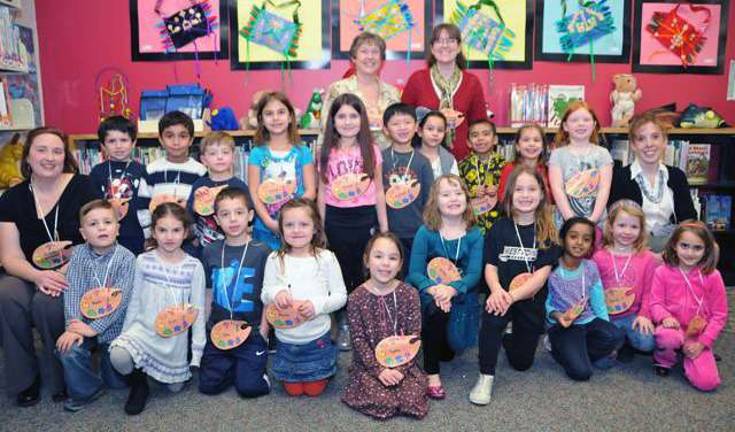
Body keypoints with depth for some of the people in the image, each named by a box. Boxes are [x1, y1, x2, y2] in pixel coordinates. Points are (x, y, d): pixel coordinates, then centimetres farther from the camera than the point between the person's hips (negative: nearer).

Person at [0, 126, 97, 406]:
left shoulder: (82, 187, -5)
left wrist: (65, 273, -24)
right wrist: (39, 276, -23)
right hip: (30, 275, 3)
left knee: (47, 303, -31)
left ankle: (64, 379, -5)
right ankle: (24, 379, -5)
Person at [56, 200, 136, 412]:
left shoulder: (126, 258, -13)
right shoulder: (79, 254, -2)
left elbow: (121, 298, -17)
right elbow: (72, 291, -9)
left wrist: (94, 328, -21)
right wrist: (73, 325, -21)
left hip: (114, 326, -2)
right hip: (84, 323, 2)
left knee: (117, 381, 3)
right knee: (68, 349, -25)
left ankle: (106, 358, 38)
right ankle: (85, 390, 3)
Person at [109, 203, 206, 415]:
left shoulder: (193, 266, -9)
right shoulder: (143, 261, -6)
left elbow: (198, 310, -5)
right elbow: (135, 302, 3)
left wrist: (197, 350, -4)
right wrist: (125, 334, 6)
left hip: (176, 337, 0)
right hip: (144, 328, 0)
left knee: (175, 387, 4)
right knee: (118, 355, -28)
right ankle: (139, 383, 4)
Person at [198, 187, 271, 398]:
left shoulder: (261, 252, -7)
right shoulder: (210, 251, 2)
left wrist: (263, 331, -9)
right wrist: (204, 324, 4)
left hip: (251, 332, -3)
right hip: (217, 331, 3)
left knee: (249, 387, -11)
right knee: (208, 386, -2)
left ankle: (256, 365, 19)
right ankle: (232, 365, 24)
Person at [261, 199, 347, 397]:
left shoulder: (326, 258, -10)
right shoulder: (275, 259, -6)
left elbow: (341, 296, -6)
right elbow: (265, 295, 0)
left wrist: (318, 305, -23)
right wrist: (275, 293, -23)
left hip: (317, 337, -1)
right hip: (286, 339, 2)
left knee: (314, 390, 11)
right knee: (293, 390, 13)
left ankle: (327, 367, 39)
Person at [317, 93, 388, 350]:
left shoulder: (372, 151, 0)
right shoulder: (326, 153, 1)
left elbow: (378, 192, 4)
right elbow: (322, 193, 5)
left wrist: (384, 228, 3)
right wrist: (321, 229, 4)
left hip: (365, 218, -1)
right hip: (336, 220, 1)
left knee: (363, 273, 4)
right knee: (342, 273, 11)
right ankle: (344, 326, 25)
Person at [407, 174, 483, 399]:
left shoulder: (474, 235, -4)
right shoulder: (426, 232, -8)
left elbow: (474, 273, -12)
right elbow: (415, 272, -12)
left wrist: (451, 289, -32)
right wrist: (433, 289, -33)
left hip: (460, 295, 2)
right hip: (427, 292, -1)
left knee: (447, 353, -11)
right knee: (436, 308, -36)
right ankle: (432, 373, -20)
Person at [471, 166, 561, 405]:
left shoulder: (548, 232, -5)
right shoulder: (500, 228, -1)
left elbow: (542, 274, -13)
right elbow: (490, 266, -3)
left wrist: (513, 296, -28)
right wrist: (497, 291, -26)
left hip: (531, 301, 1)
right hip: (502, 296, -1)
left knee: (522, 362, 10)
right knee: (492, 316, -36)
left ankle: (508, 338, 44)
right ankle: (486, 377, -21)